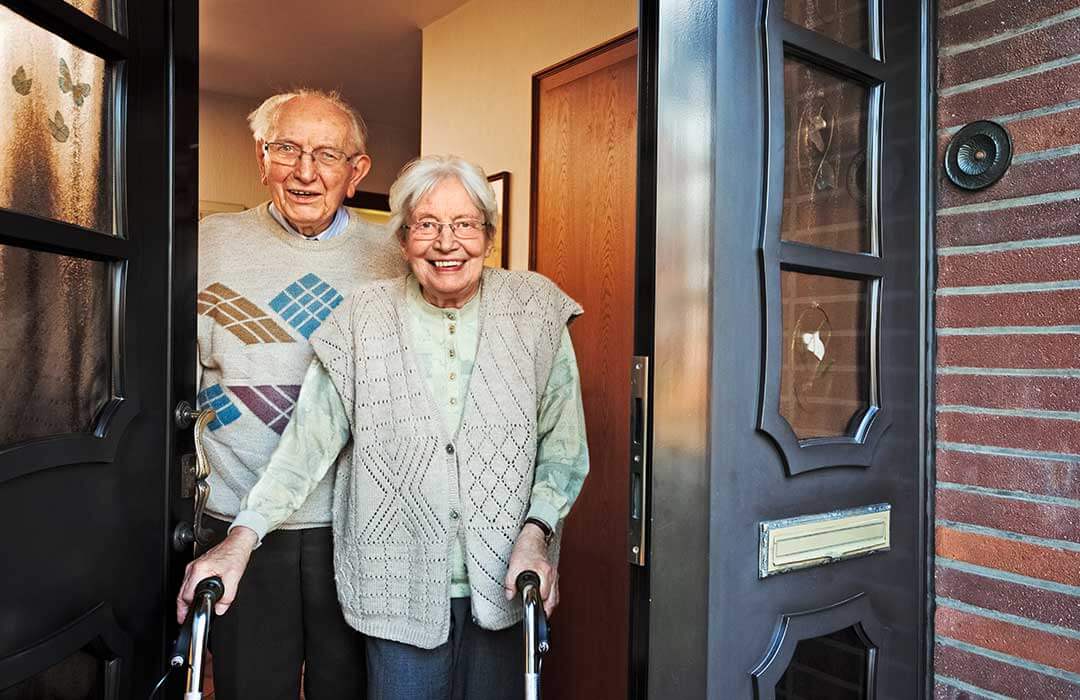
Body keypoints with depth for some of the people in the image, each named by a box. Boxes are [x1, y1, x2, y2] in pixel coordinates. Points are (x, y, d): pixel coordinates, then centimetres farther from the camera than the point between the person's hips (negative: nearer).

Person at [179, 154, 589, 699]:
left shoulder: (535, 314, -2)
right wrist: (242, 539, -11)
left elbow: (564, 446, 1)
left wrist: (536, 532, -11)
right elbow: (308, 439, -2)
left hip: (504, 588, 1)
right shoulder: (363, 321, -2)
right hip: (400, 587, 0)